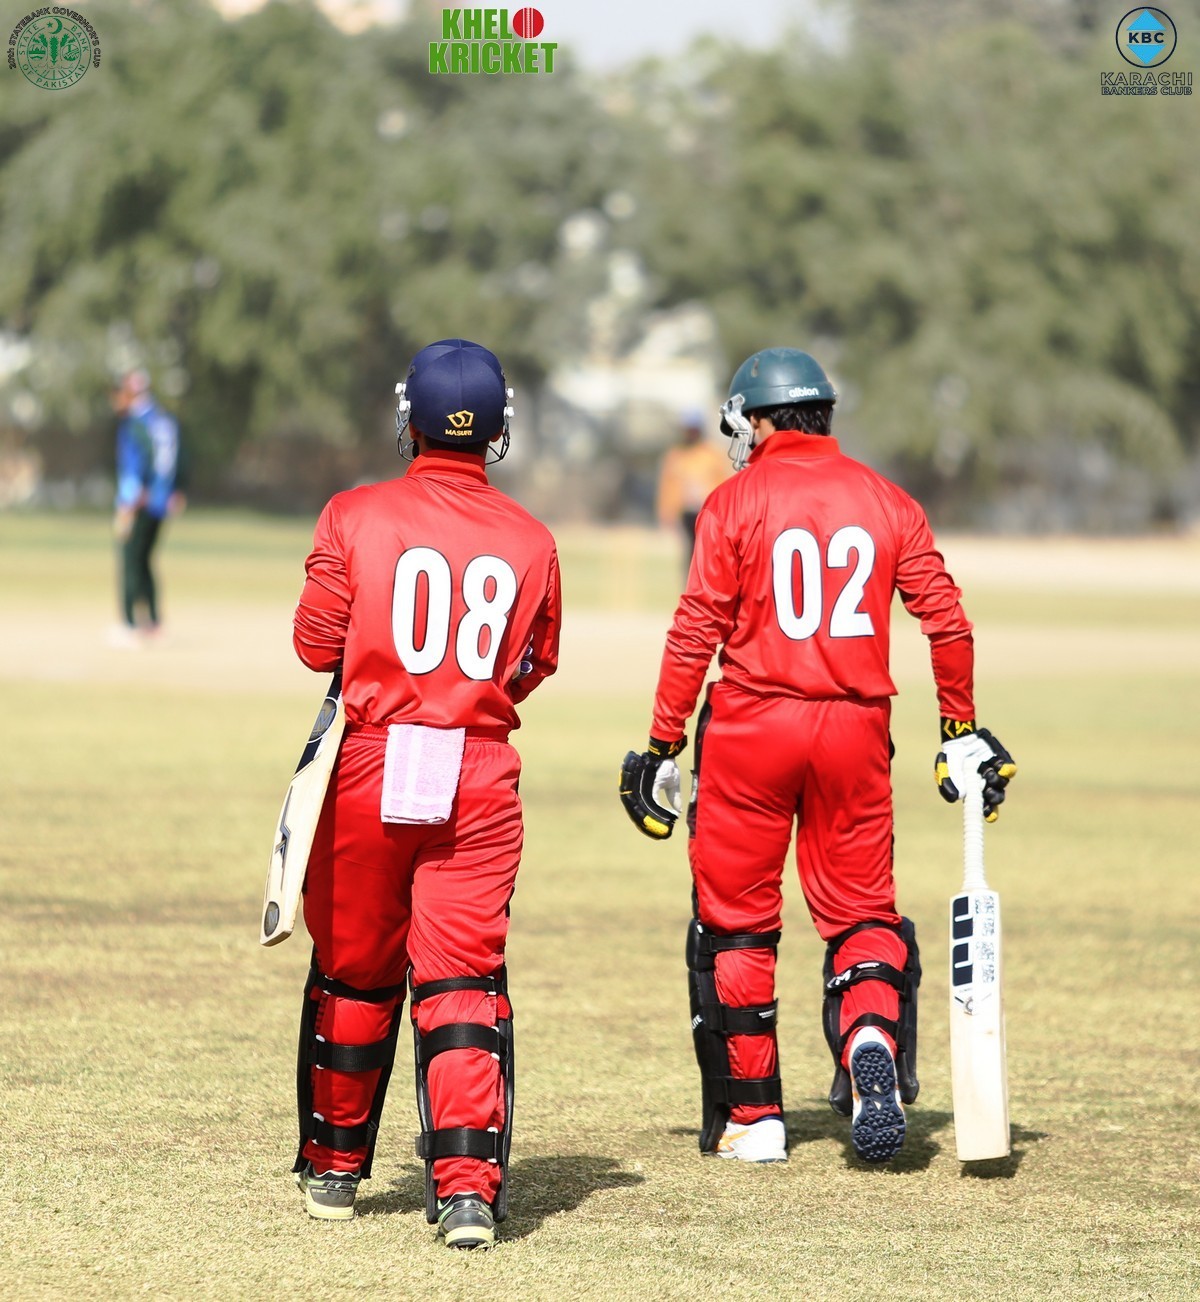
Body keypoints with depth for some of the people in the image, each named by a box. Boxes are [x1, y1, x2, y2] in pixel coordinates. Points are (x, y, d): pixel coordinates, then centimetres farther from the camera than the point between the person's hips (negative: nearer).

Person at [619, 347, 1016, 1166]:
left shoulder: (737, 502, -4)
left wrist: (664, 745, -4)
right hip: (855, 729, 3)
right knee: (860, 910, 11)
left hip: (751, 728, -3)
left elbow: (698, 631, -8)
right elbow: (947, 619, 3)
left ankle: (751, 1115, 11)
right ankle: (873, 1042, -19)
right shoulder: (886, 502, 6)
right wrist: (961, 730, 12)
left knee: (736, 921, 8)